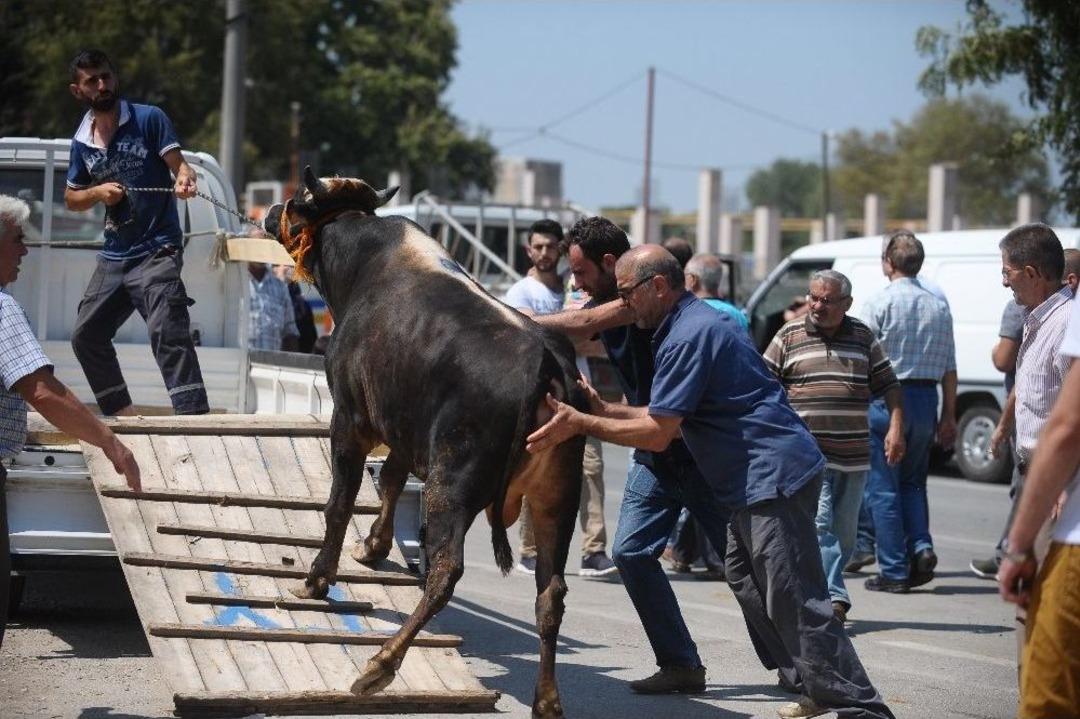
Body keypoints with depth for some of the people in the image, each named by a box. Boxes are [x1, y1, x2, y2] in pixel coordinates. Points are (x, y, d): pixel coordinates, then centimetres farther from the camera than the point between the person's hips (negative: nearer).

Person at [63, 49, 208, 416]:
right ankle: (122, 413, 24)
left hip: (157, 251, -7)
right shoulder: (81, 142, 10)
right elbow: (71, 198, 20)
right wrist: (98, 192, -2)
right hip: (113, 255, 7)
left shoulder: (149, 119, -4)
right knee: (86, 335, 10)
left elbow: (179, 164, -11)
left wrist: (185, 179, -35)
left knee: (166, 330, -23)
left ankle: (194, 414, -30)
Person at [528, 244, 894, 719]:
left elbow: (657, 434, -17)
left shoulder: (687, 337, -16)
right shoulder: (694, 323, 17)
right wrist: (604, 410, 11)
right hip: (758, 479, 11)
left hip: (773, 478, -11)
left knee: (795, 603, -11)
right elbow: (670, 416, 19)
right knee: (749, 585, 18)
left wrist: (581, 424, -13)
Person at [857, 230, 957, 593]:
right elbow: (949, 369, 8)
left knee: (882, 488, 3)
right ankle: (921, 546, 0)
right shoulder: (939, 306, 7)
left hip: (887, 398, -5)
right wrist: (949, 416, 13)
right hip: (926, 400, 5)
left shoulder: (880, 303, -8)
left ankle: (894, 571, 2)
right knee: (912, 482, 20)